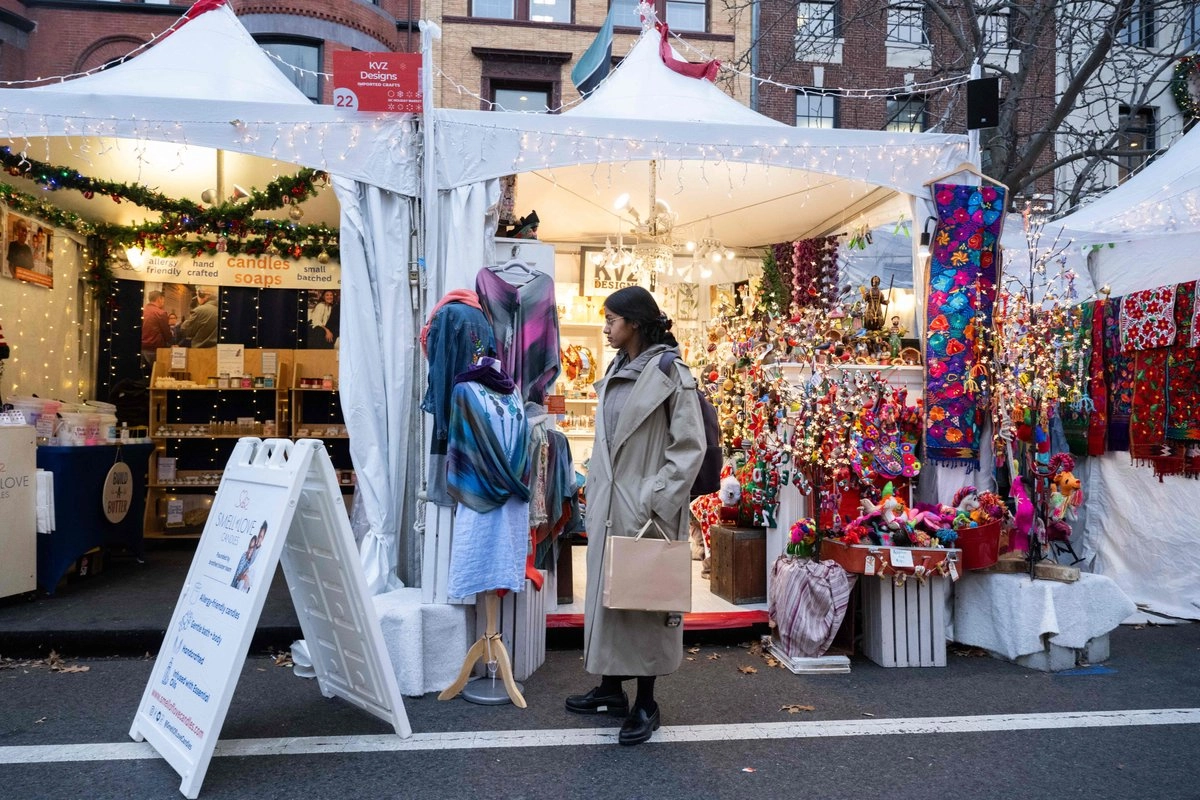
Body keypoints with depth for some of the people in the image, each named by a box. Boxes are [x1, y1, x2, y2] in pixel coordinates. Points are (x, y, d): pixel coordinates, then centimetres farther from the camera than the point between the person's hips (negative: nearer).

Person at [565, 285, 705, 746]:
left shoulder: (671, 375, -10)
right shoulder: (615, 373, 13)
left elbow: (690, 447, -14)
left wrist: (655, 503, -18)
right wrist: (594, 500, 15)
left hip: (643, 509, -8)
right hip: (607, 505, 8)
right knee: (605, 591, 13)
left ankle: (646, 704, 14)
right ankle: (611, 688, 27)